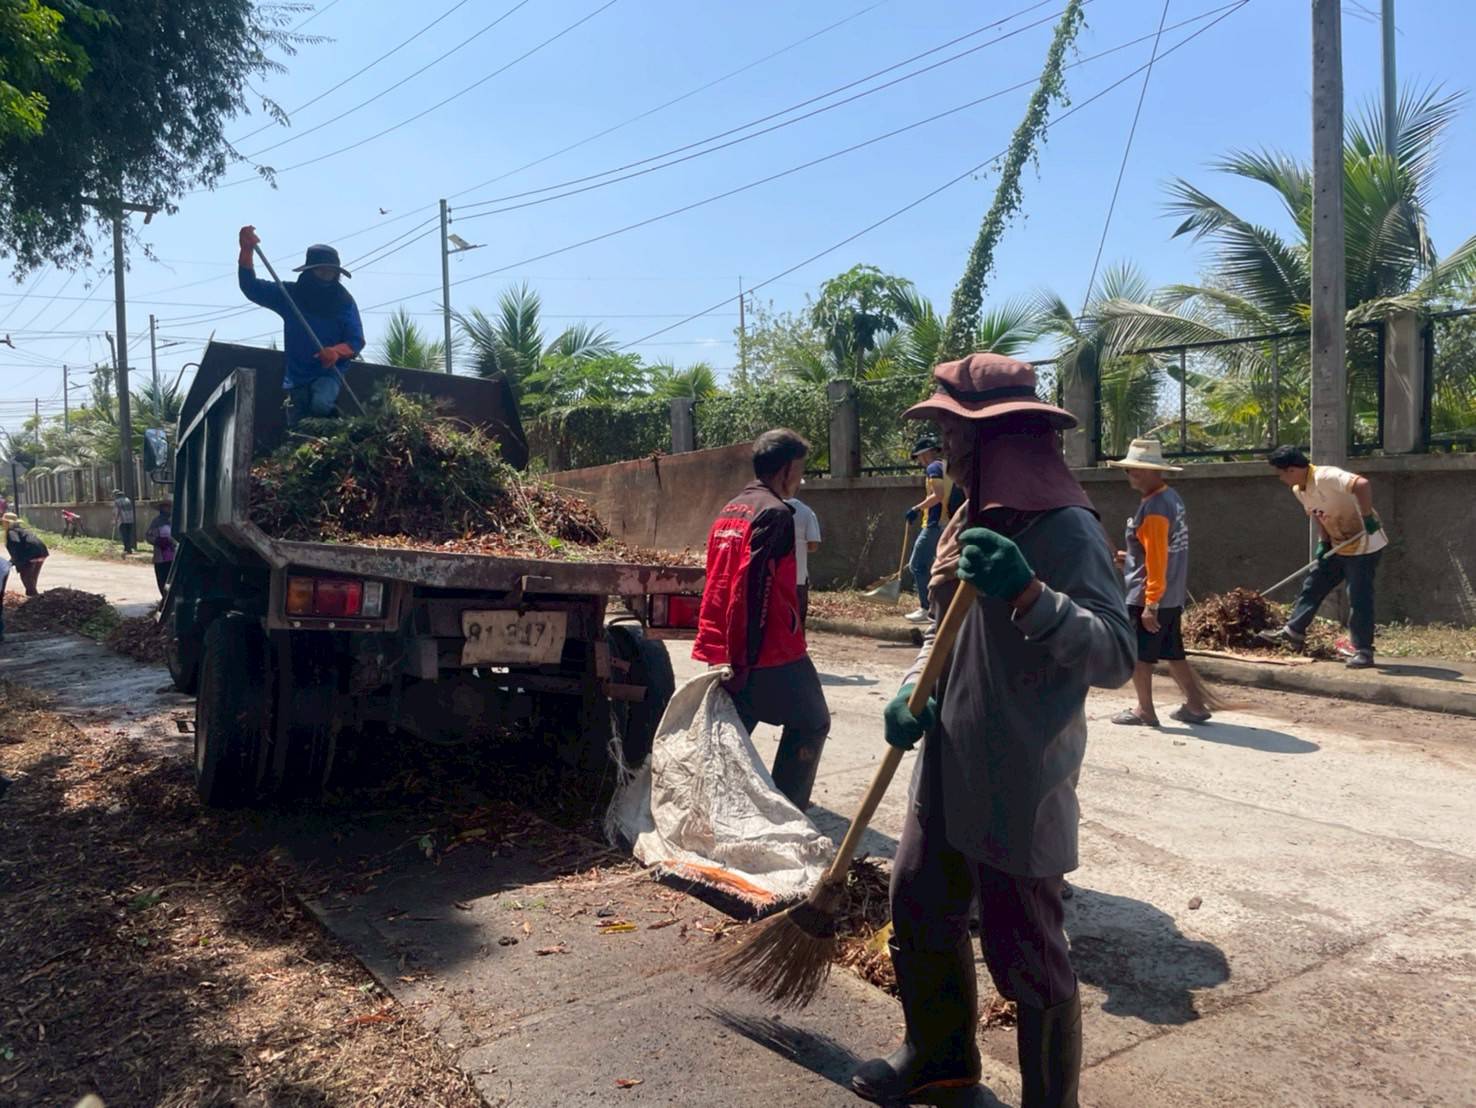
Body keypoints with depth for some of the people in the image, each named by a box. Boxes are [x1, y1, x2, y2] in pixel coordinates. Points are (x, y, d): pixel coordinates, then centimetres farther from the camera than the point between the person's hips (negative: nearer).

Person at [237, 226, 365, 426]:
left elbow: (356, 342, -5)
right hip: (296, 376, 3)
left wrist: (337, 352, -28)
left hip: (328, 372, -3)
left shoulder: (344, 302, -3)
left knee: (320, 404, -33)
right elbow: (251, 286, 2)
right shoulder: (291, 295, 4)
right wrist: (247, 251, -12)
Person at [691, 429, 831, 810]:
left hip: (723, 650, 8)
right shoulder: (774, 513, -13)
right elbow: (753, 587, -22)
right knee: (811, 724, 10)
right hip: (772, 652, -8)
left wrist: (729, 651, 20)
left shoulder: (728, 511, 14)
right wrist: (745, 658, -21)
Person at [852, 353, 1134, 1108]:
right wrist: (911, 690, 0)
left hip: (1018, 788, -9)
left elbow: (1116, 658, -23)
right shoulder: (975, 522, 9)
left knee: (1028, 959, 8)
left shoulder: (1066, 529, -17)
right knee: (918, 918, 22)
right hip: (947, 775, 9)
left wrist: (1029, 594, -38)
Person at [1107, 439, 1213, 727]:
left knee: (1137, 655, 3)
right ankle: (1196, 705, 22)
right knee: (1172, 653, 17)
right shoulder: (1171, 498, 9)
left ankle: (1144, 711, 12)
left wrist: (1151, 604, -21)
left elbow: (1157, 559, -23)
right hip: (1172, 596, 9)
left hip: (1148, 598, -9)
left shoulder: (1153, 508, -21)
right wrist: (1132, 558, 20)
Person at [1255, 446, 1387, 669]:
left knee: (1359, 598, -5)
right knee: (1312, 587, 12)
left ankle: (1363, 651, 3)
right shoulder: (1298, 490, 3)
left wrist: (1368, 518, -37)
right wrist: (1323, 542, 3)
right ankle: (1293, 632, 23)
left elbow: (1362, 484, -40)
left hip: (1364, 545, -9)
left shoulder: (1326, 477, -27)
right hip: (1338, 546, 9)